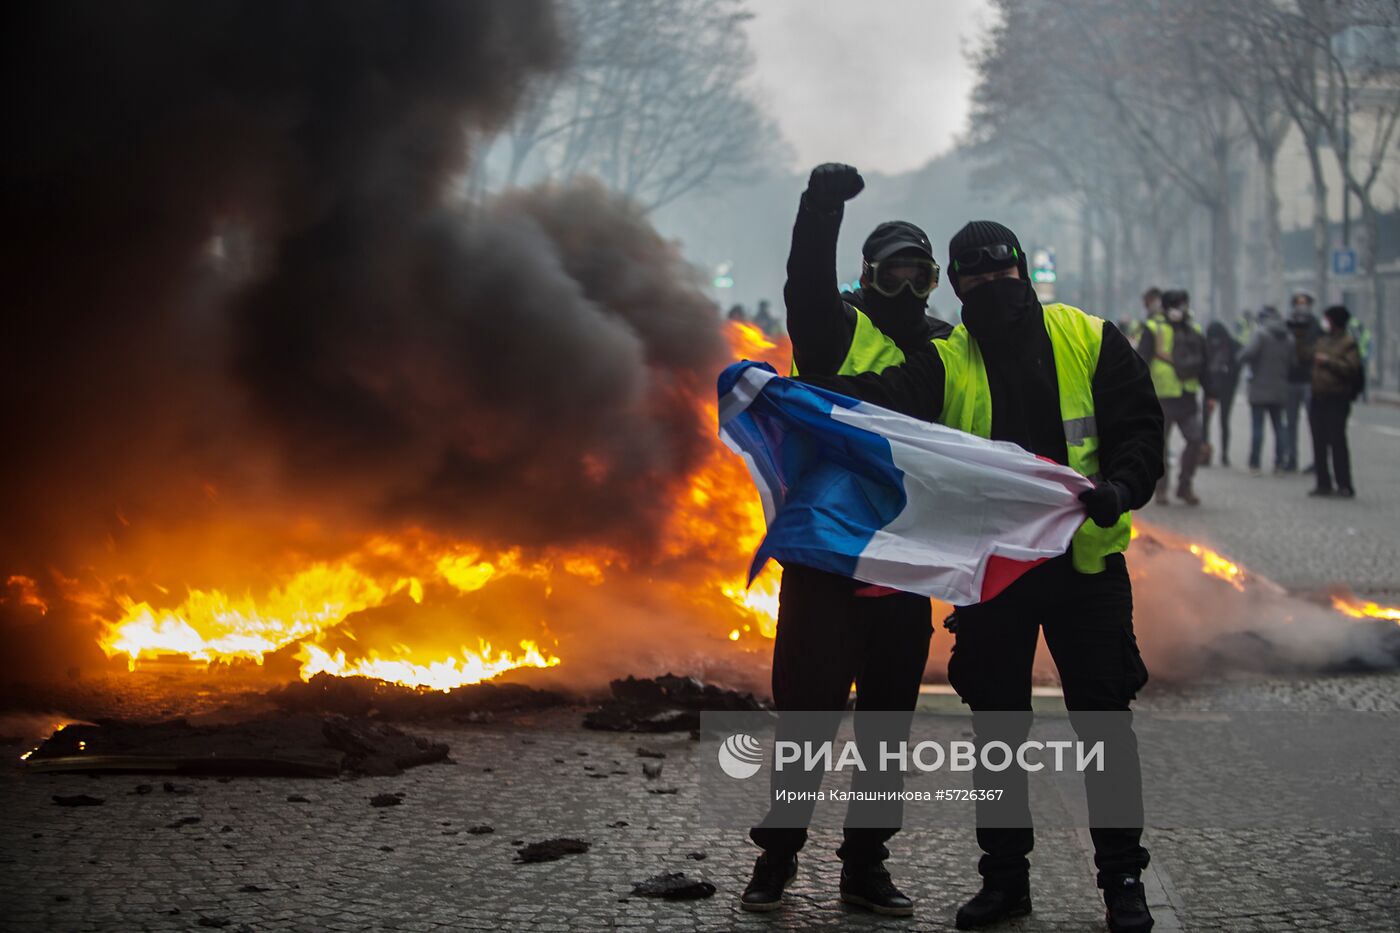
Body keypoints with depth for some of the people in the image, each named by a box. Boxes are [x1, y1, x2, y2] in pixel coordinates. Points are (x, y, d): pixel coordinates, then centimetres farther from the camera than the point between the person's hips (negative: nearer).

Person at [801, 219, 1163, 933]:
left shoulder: (1090, 340, 0)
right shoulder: (947, 361, 1)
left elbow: (1139, 426, -1)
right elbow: (881, 397, -16)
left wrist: (1121, 487, -22)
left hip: (1085, 560, -1)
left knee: (1103, 715, 3)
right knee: (996, 720, 9)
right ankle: (1004, 876, 22)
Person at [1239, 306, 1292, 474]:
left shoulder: (1261, 333, -11)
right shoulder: (1288, 337, 8)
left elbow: (1250, 352, -25)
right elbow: (1292, 362, 9)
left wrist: (1242, 357, -5)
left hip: (1260, 389, -5)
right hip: (1280, 389, 5)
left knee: (1257, 426, -2)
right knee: (1279, 425, 12)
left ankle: (1254, 464, -3)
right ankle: (1279, 463, 9)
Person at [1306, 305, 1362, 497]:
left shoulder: (1348, 343, -7)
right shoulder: (1321, 341, 16)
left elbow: (1351, 368, -18)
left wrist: (1328, 361, -17)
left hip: (1336, 399, -8)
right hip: (1318, 398, 8)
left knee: (1337, 442, -10)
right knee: (1319, 442, 7)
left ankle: (1344, 485, -6)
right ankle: (1323, 483, 14)